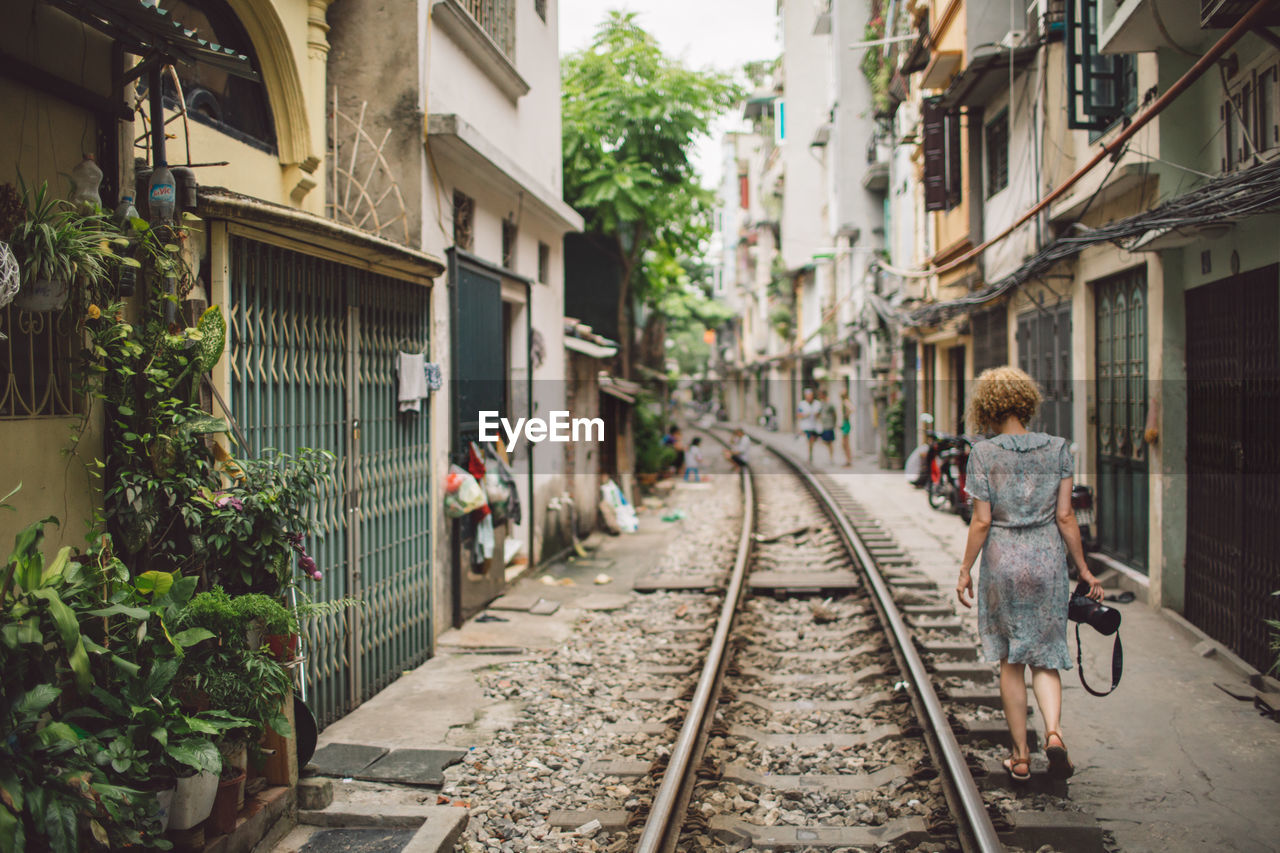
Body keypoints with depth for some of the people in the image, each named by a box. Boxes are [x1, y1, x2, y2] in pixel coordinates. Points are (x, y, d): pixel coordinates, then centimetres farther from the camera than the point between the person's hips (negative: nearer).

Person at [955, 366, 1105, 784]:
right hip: (1048, 560, 2)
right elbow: (1065, 517, -1)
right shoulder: (1057, 449, 0)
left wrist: (965, 571, 2)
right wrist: (1083, 569, 8)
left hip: (1002, 561, -1)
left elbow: (981, 521, -8)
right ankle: (1053, 731, -12)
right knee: (1045, 657, 12)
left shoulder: (984, 454, -7)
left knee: (1010, 662, 11)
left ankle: (1020, 756, 16)